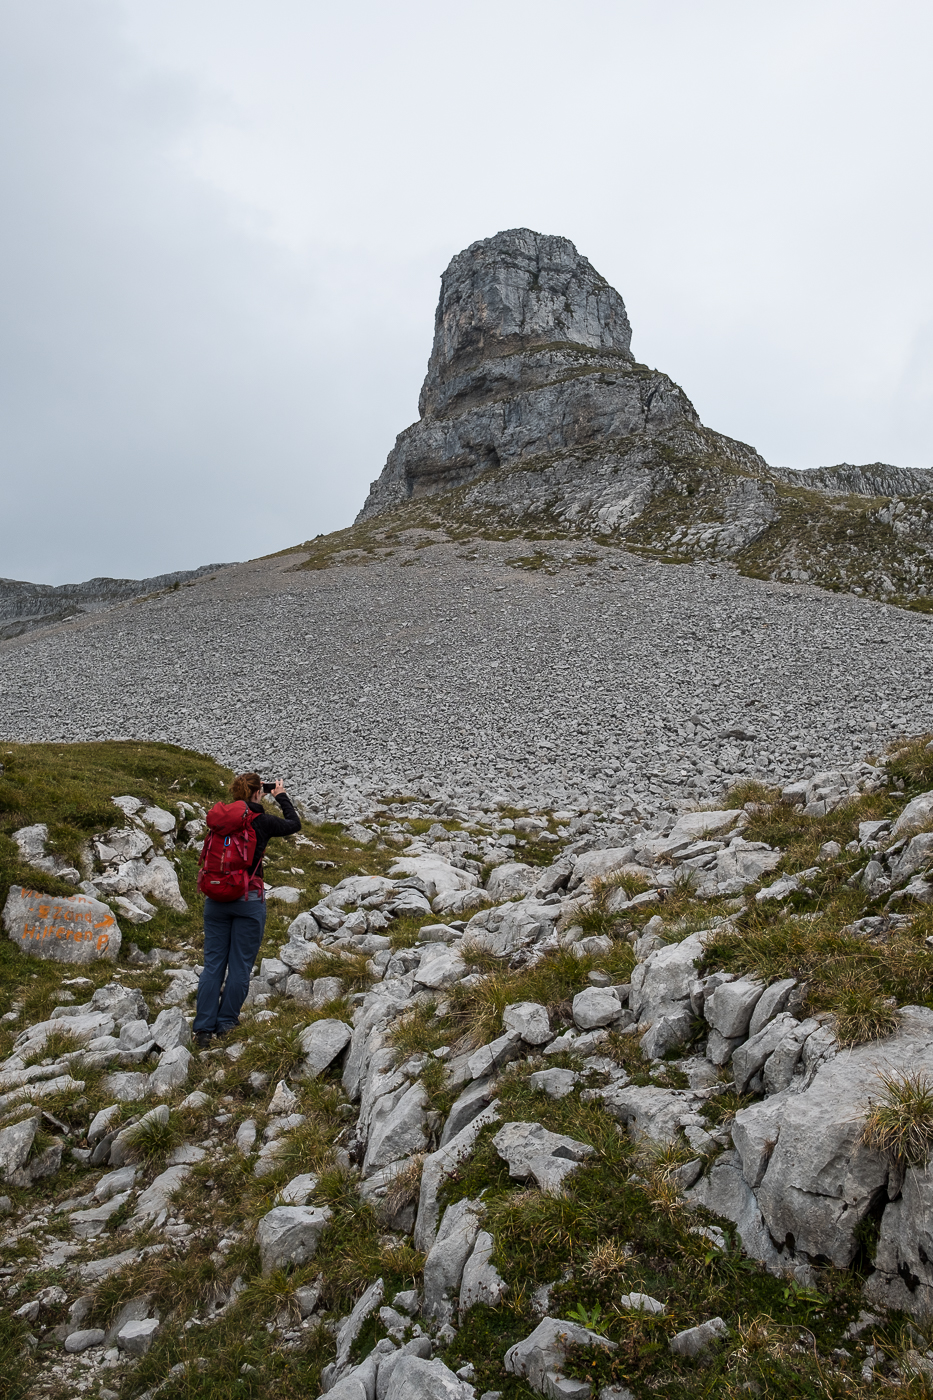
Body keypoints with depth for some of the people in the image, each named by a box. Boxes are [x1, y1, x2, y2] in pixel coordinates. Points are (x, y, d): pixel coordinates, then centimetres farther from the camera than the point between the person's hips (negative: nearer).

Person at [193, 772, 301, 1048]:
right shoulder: (262, 821, -8)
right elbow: (294, 824, 9)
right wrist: (282, 797, 20)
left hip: (216, 898, 4)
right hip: (248, 899, -4)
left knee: (213, 962, 9)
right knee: (240, 964, 9)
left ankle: (203, 1028, 9)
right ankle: (226, 1024, 16)